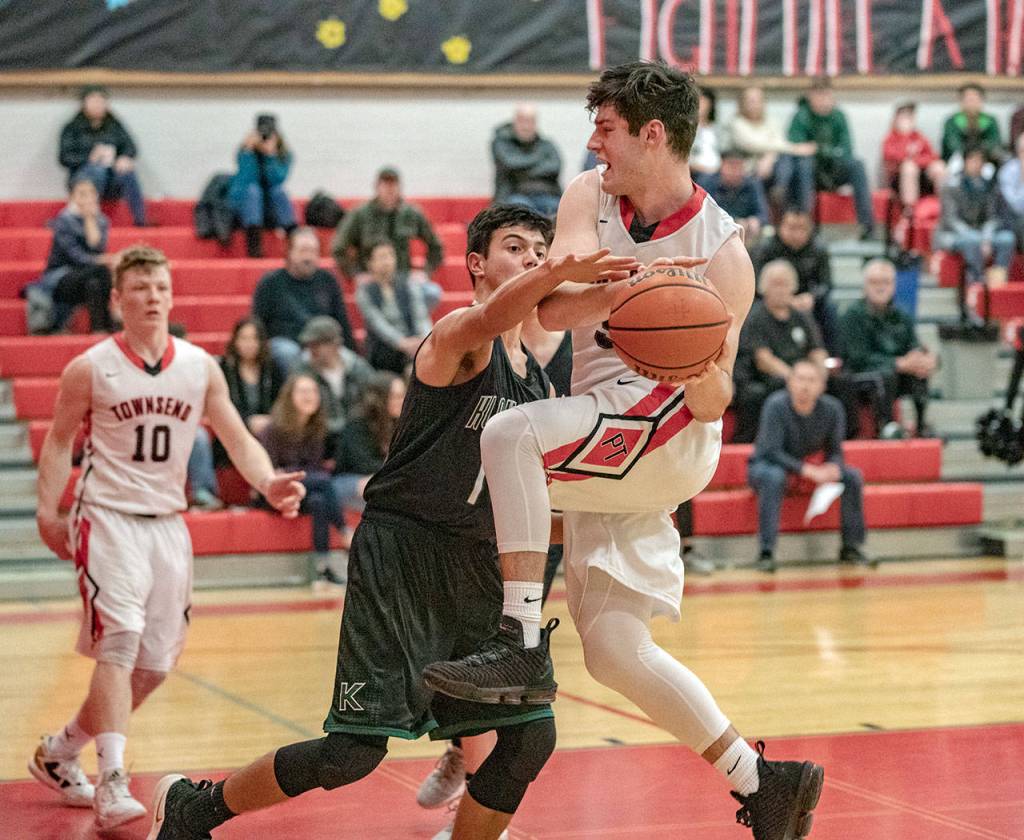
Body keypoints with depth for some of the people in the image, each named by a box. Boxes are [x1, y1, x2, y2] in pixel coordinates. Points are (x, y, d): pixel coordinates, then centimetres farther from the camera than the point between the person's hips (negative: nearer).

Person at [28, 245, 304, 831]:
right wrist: (48, 512, -4)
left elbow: (238, 438, 6)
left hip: (167, 524, 5)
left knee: (154, 665, 7)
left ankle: (59, 753, 27)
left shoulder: (201, 367, 5)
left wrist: (269, 482, -13)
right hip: (108, 518, -5)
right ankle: (113, 786, -25)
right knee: (119, 641, -21)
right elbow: (59, 442, 5)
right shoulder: (90, 369, -4)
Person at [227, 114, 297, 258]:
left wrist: (271, 154, -28)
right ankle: (253, 240, -47)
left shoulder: (284, 154, -4)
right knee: (252, 189, -30)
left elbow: (276, 180, -20)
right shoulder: (246, 152, -8)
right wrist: (249, 151, -28)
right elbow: (248, 179, -23)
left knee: (278, 190, -27)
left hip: (271, 209, 1)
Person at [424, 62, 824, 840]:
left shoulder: (722, 254, -10)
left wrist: (701, 370, -30)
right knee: (615, 652, 5)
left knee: (511, 433, -32)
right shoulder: (589, 198, 2)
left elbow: (712, 405, -8)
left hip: (669, 433, -7)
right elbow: (553, 309, -15)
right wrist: (625, 290, -33)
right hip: (601, 450, 7)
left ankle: (522, 645, -30)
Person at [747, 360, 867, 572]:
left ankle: (851, 547, -2)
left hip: (809, 469, 5)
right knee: (775, 476, -39)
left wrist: (832, 468, -28)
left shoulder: (832, 408, -11)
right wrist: (808, 471, -39)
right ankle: (766, 553, -37)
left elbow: (834, 451, -3)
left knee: (852, 475, -13)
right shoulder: (776, 405, -25)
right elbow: (771, 452, -29)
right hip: (764, 466, -5)